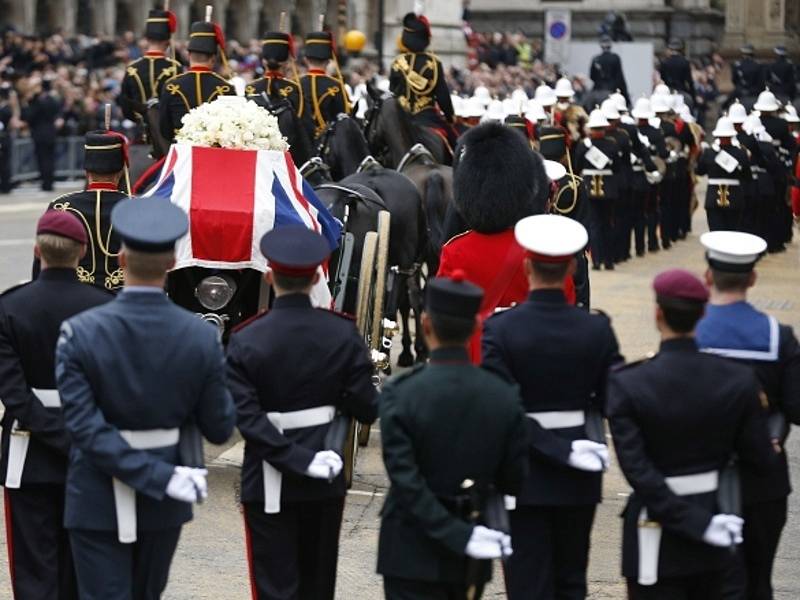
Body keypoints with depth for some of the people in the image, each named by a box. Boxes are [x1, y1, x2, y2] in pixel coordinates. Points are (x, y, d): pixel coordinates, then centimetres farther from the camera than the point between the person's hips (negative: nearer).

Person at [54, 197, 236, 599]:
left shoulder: (80, 333, -15)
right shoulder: (201, 337, -11)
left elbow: (83, 426, -20)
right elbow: (219, 428, -6)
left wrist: (161, 477, -20)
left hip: (97, 501, -3)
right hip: (162, 506, 3)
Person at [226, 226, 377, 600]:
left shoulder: (246, 341, -12)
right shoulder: (342, 334, -7)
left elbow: (246, 417, -19)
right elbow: (366, 409, -7)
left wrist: (297, 459, -17)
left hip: (269, 484, -3)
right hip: (325, 483, 3)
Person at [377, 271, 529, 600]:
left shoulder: (400, 394, -14)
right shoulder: (504, 396, -5)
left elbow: (405, 481, -19)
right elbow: (514, 481, 0)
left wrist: (458, 536, -17)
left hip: (412, 557, -4)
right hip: (471, 562, 4)